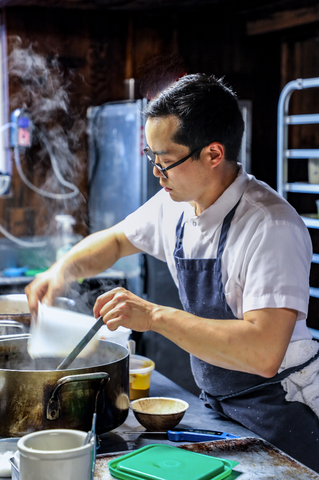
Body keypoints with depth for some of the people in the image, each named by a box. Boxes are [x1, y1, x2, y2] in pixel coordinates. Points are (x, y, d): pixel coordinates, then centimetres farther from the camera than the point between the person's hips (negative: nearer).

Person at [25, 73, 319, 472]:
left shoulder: (272, 227, -27)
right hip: (215, 404, 7)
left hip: (277, 413, -7)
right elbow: (116, 240, 17)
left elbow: (264, 353, -36)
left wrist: (155, 316, -34)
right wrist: (64, 269, -3)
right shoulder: (175, 205, -3)